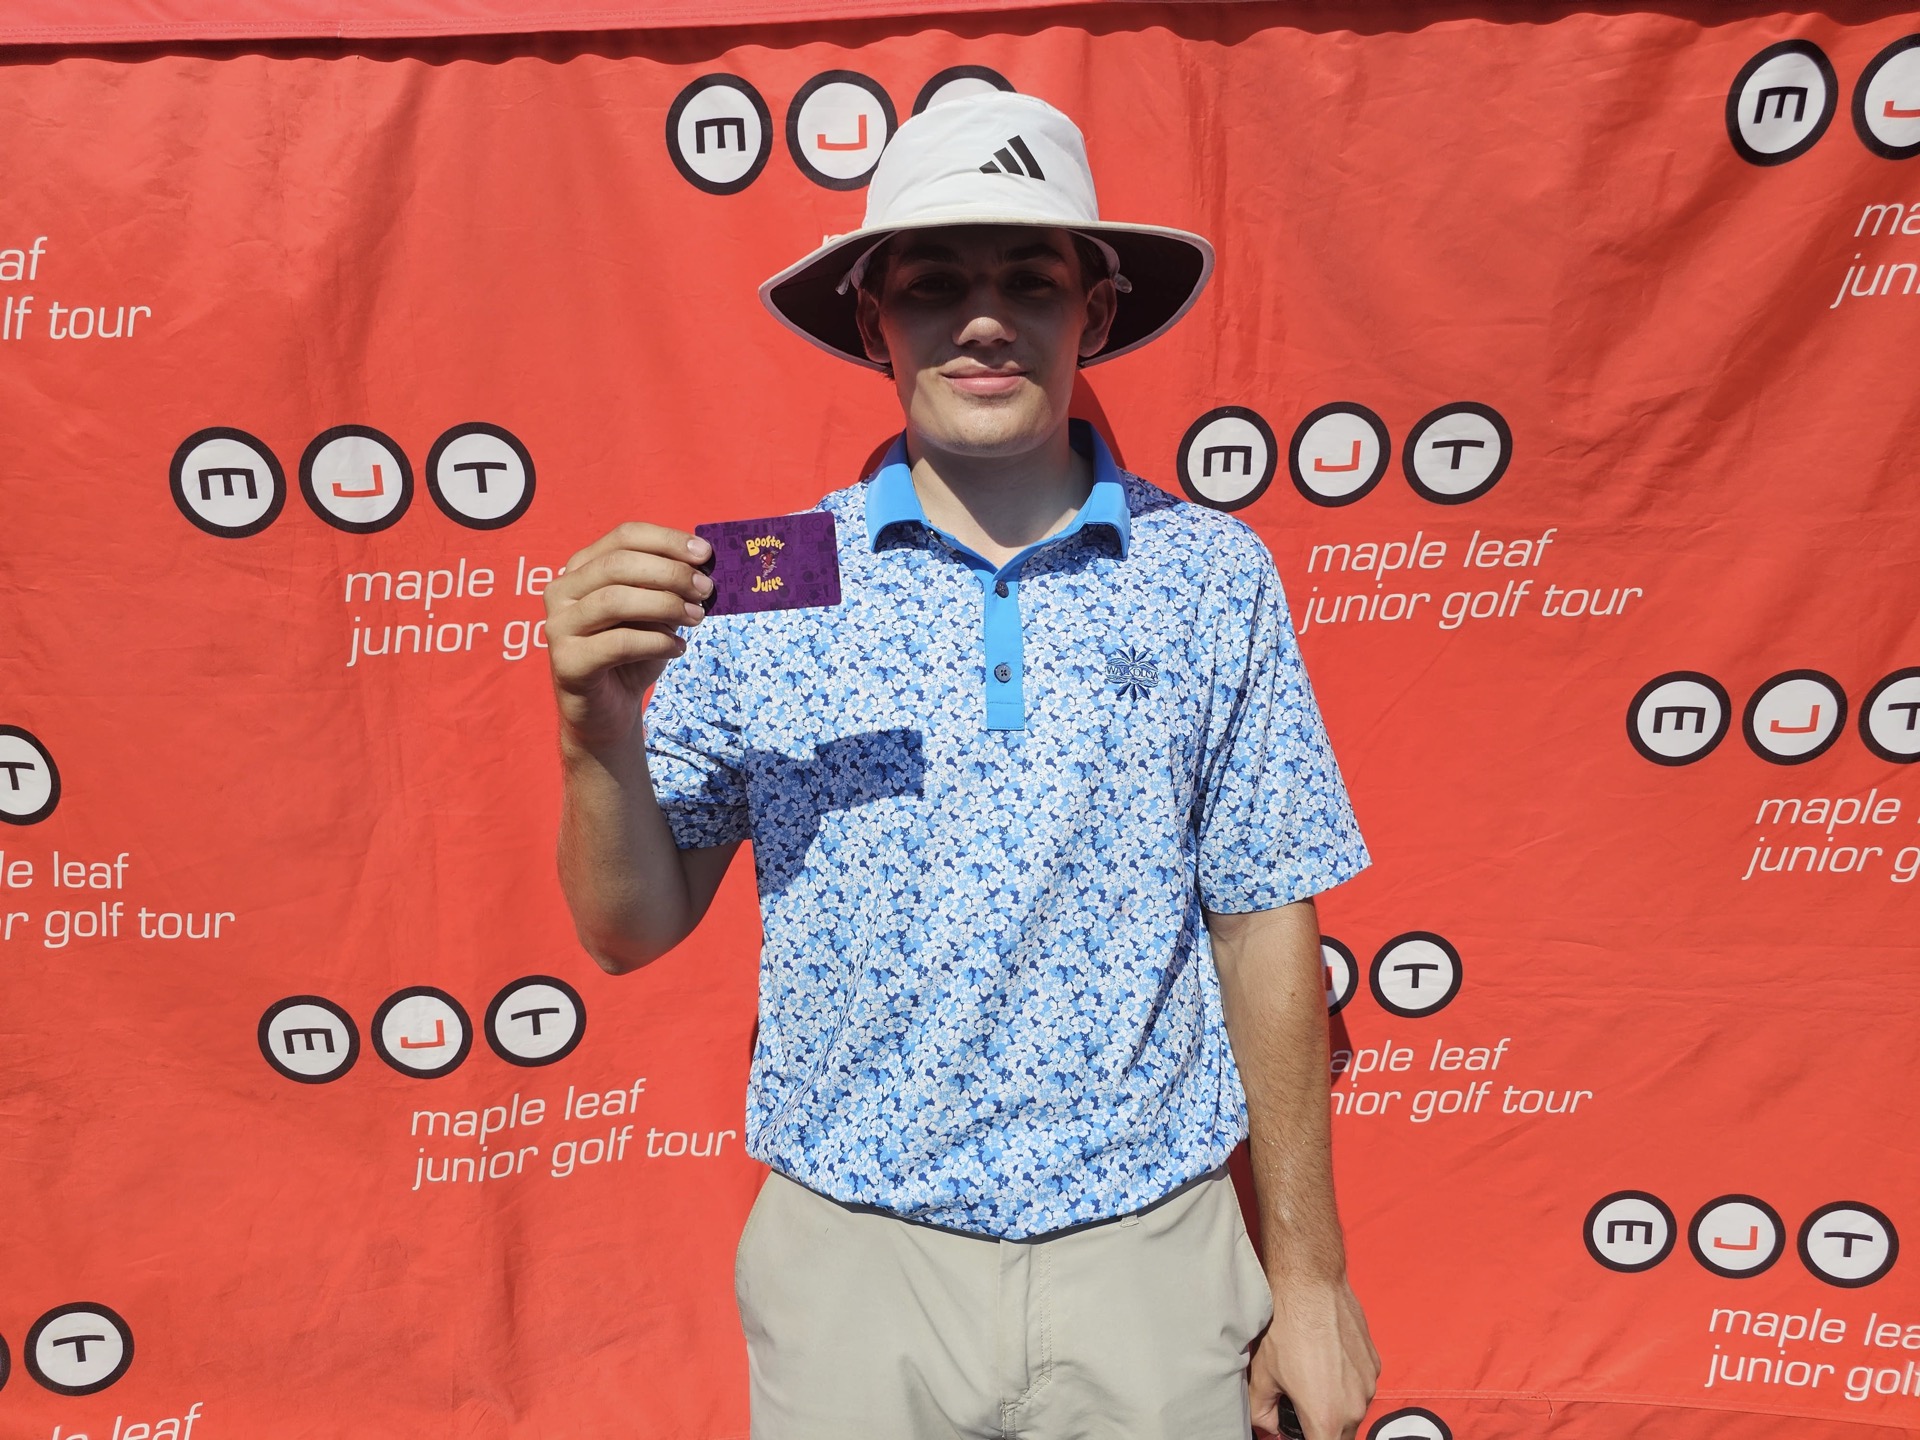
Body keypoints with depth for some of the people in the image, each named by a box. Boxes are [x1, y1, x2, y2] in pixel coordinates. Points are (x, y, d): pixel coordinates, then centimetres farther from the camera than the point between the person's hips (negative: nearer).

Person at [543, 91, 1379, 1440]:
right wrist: (599, 727, -21)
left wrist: (1308, 1272, 3)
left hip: (1148, 1263, 1)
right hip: (852, 1267, 1)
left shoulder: (1213, 575, -4)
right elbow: (634, 930, -2)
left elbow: (1264, 923, -1)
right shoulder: (766, 585, -5)